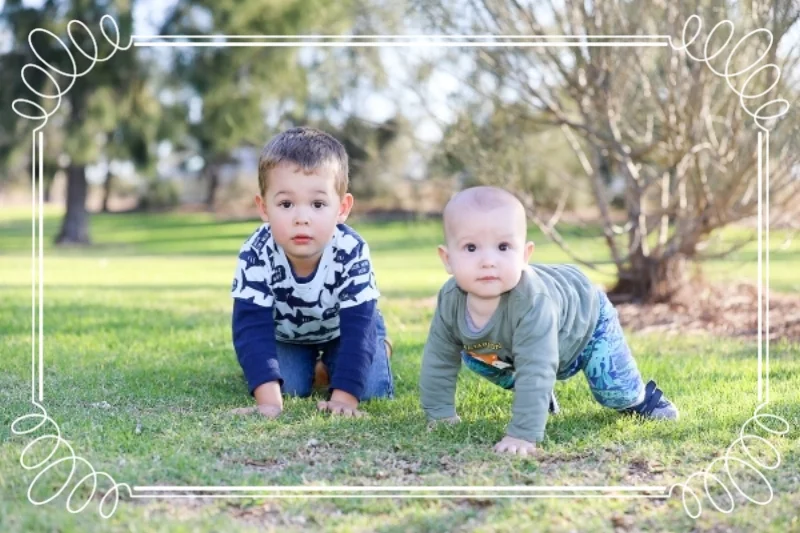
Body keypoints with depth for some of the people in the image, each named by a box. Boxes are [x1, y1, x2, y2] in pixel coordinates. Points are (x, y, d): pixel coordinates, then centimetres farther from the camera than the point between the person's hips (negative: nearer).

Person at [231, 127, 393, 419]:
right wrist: (269, 399, -50)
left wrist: (343, 397, -45)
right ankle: (311, 365, 19)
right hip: (285, 333, 1)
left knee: (371, 390, -14)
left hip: (342, 329, -1)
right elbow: (251, 327, -39)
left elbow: (357, 327, -37)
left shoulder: (352, 252, -37)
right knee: (288, 387, -17)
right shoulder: (256, 255, -36)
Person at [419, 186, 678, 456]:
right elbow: (438, 360, -16)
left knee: (615, 390, -10)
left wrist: (522, 434, -54)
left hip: (585, 316, -5)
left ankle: (642, 398, 28)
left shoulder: (532, 302, -49)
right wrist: (440, 415, -16)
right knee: (472, 357, 10)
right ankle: (538, 399, 29)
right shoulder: (451, 301, -31)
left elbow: (535, 372, -52)